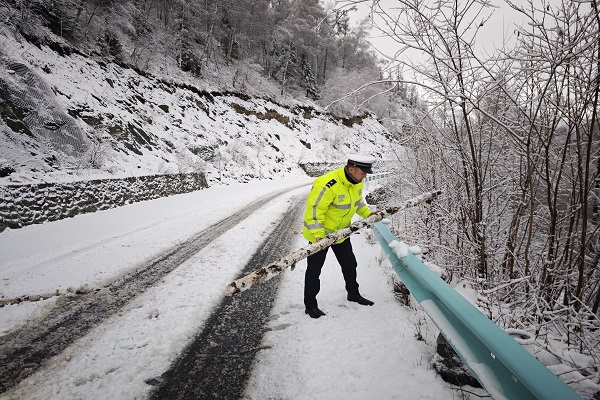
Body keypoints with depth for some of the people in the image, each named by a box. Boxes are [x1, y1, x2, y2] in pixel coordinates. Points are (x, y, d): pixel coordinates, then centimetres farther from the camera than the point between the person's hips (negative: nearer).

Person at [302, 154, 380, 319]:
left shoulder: (356, 182, -5)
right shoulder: (327, 185, -33)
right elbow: (314, 209, -30)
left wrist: (367, 213, 3)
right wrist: (318, 234, -32)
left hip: (341, 232, 8)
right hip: (320, 234, -7)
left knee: (350, 265, 19)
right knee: (314, 270, 5)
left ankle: (353, 294, 42)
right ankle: (310, 305, 20)